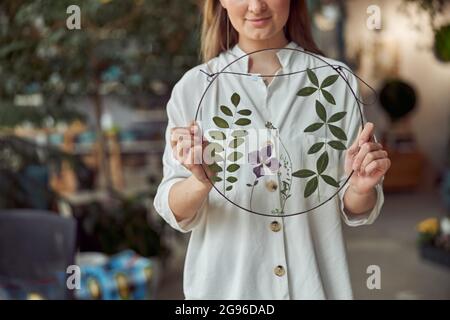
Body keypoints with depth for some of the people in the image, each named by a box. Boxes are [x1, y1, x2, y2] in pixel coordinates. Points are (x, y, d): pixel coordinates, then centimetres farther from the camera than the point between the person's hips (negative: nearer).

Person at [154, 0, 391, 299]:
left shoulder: (337, 81, -5)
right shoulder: (194, 87, -6)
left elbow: (355, 211, -2)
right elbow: (176, 212, -8)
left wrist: (361, 187, -22)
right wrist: (201, 182, -27)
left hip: (313, 282, 1)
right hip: (226, 285, 0)